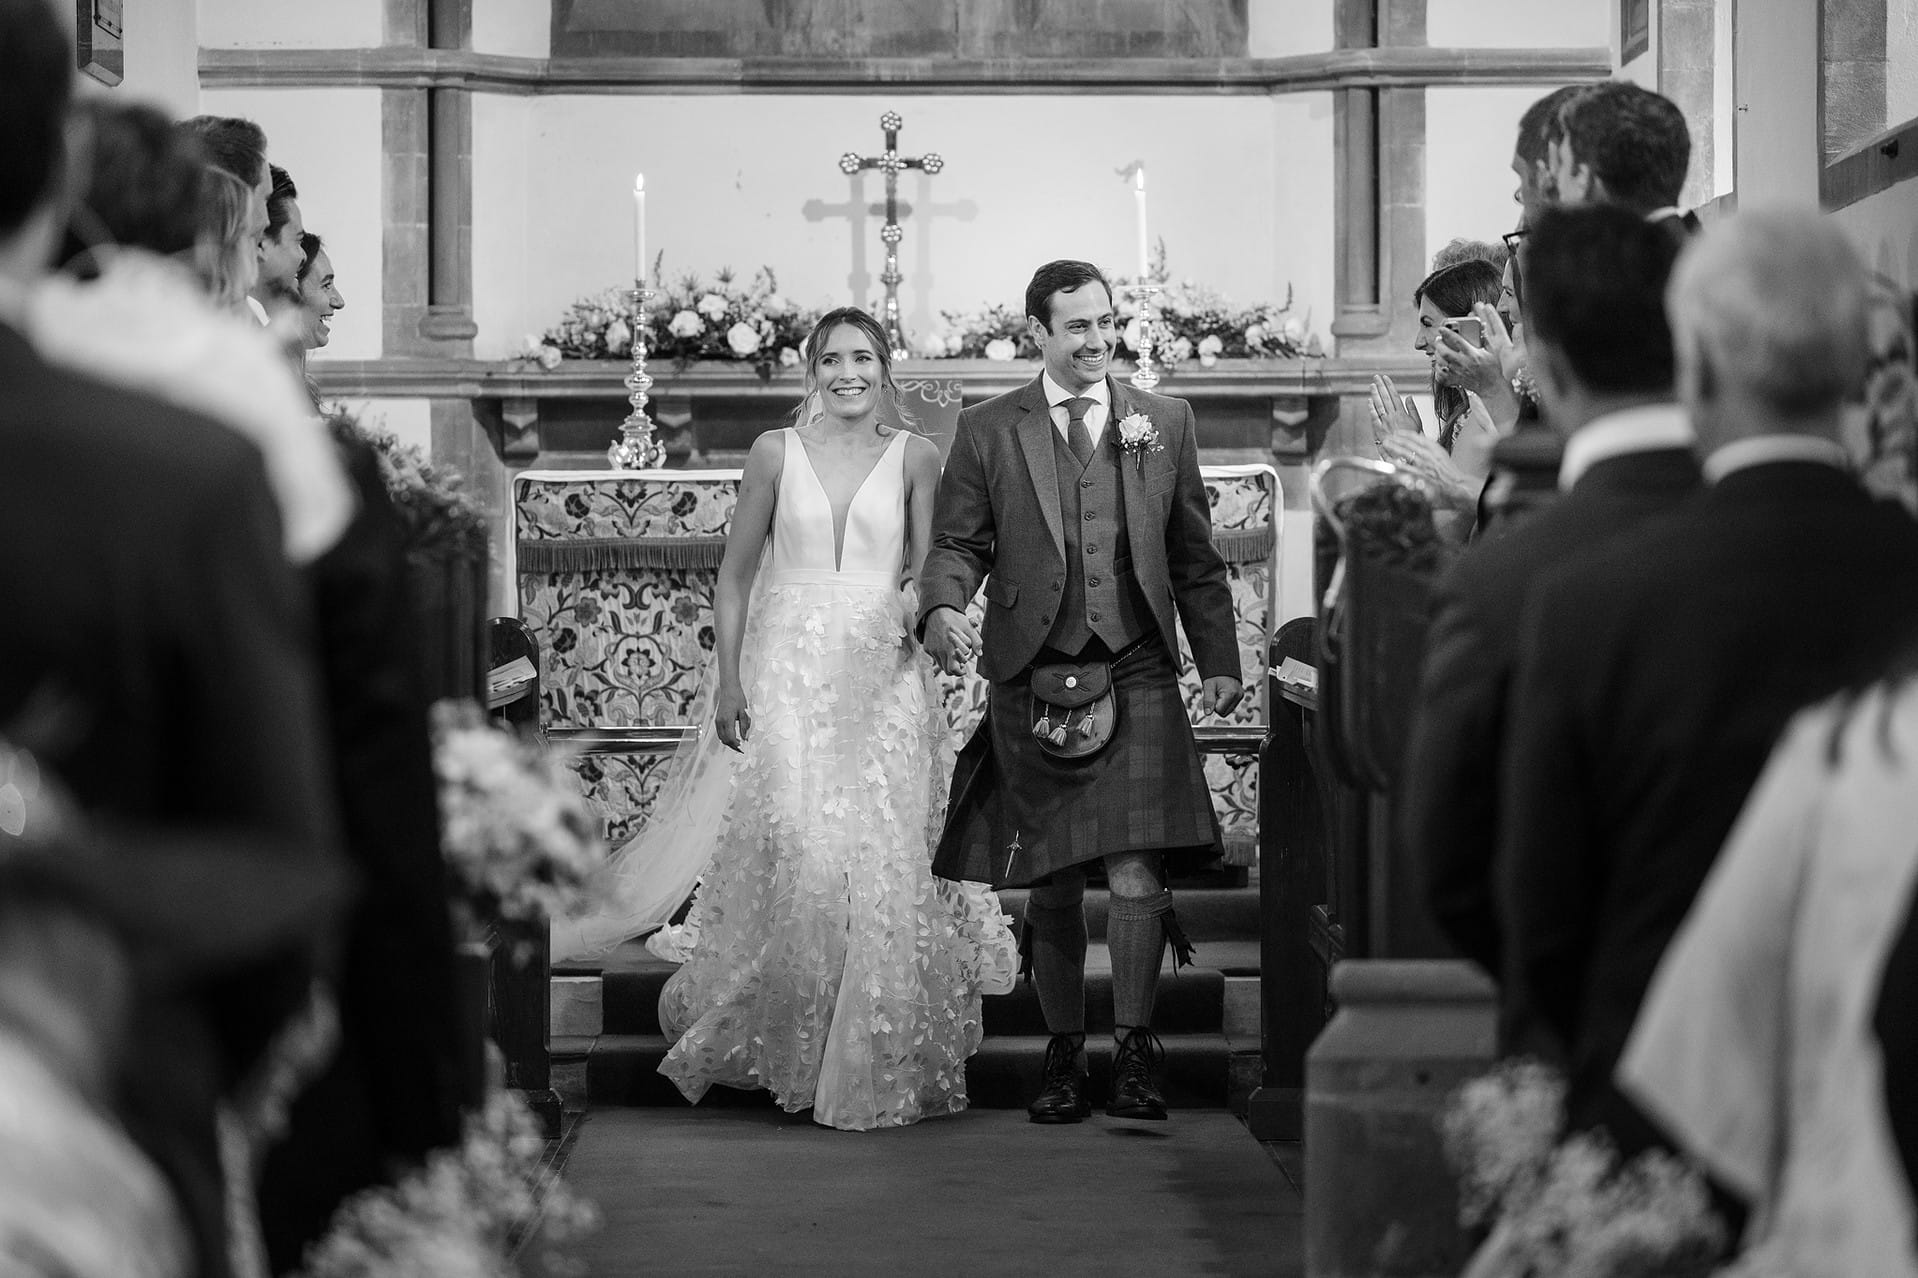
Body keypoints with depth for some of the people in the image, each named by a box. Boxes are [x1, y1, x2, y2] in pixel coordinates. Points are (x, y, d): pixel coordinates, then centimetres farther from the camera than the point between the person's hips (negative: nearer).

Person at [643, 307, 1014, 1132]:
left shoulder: (914, 457, 7)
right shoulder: (776, 452, 6)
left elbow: (931, 569, 8)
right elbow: (735, 576, 9)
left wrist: (926, 610, -14)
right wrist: (728, 682, 3)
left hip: (883, 676, 1)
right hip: (789, 670, -1)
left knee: (882, 862, -4)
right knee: (794, 852, -12)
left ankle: (874, 1063, 9)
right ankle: (784, 1048, 4)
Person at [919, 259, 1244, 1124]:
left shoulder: (1165, 423, 12)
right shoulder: (987, 432, 8)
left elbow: (1195, 556, 14)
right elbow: (957, 543, 5)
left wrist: (1219, 662, 10)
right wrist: (943, 607, -16)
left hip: (1137, 674, 0)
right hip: (1032, 681, 0)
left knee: (1135, 872, -11)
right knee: (1052, 883, 7)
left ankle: (1133, 1053, 0)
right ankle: (1063, 1057, 18)